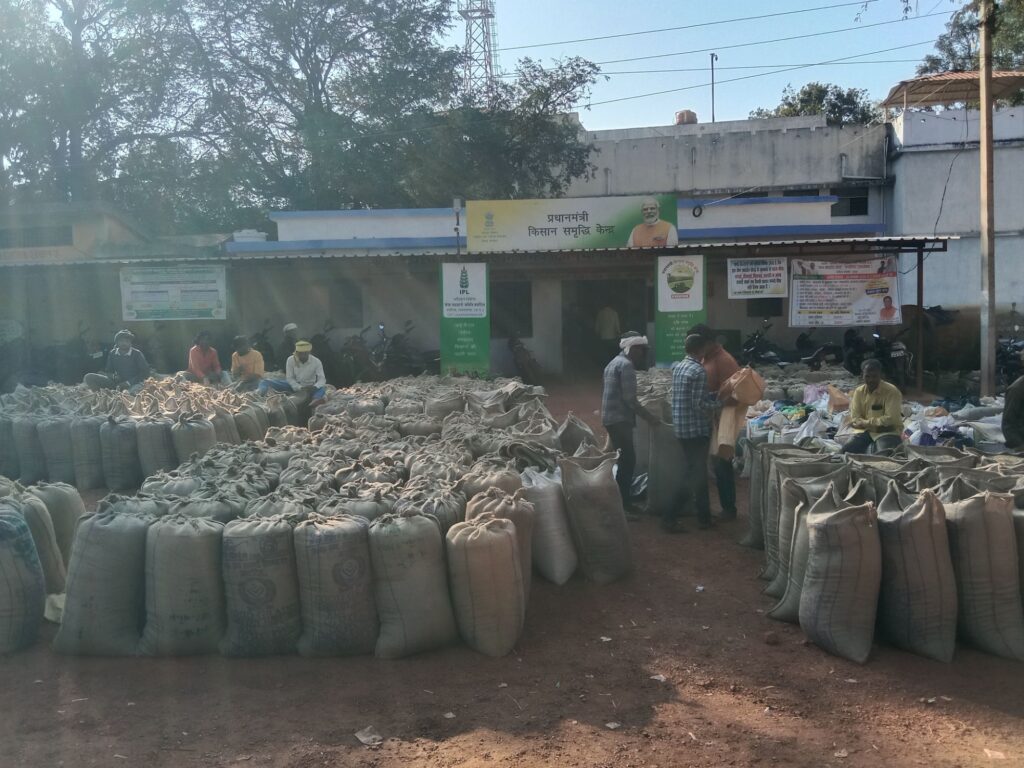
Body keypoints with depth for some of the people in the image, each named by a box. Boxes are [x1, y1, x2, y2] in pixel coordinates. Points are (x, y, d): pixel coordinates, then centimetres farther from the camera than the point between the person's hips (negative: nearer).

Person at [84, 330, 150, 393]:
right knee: (89, 377, -11)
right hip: (118, 382, 5)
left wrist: (129, 382, -16)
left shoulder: (137, 354, -2)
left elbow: (145, 372, -6)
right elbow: (109, 371, 16)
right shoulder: (112, 353, 10)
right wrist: (113, 376, -9)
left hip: (133, 384, -5)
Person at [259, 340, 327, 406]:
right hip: (293, 385, 2)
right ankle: (260, 394, -46)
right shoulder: (290, 360, -13)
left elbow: (322, 379, -19)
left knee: (323, 387, -36)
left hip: (308, 388, -2)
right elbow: (290, 378, -11)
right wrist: (300, 388, -28)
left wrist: (315, 387, -41)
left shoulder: (316, 362, -14)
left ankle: (316, 399, -67)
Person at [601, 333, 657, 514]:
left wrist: (643, 413, 24)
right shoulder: (626, 365, -14)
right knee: (628, 460, -7)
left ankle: (622, 501, 19)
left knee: (623, 460, 14)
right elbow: (629, 399, -19)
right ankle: (623, 504, -5)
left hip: (612, 417, 10)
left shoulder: (615, 362, 19)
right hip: (620, 419, -10)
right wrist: (647, 415, -9)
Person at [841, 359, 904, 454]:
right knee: (845, 451, -20)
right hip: (866, 431, 4)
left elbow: (890, 420, -18)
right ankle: (874, 448, 4)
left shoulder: (892, 391, -12)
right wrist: (877, 425, -18)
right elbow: (855, 420, -3)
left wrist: (865, 423, -12)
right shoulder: (859, 392, 1)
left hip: (888, 432, -4)